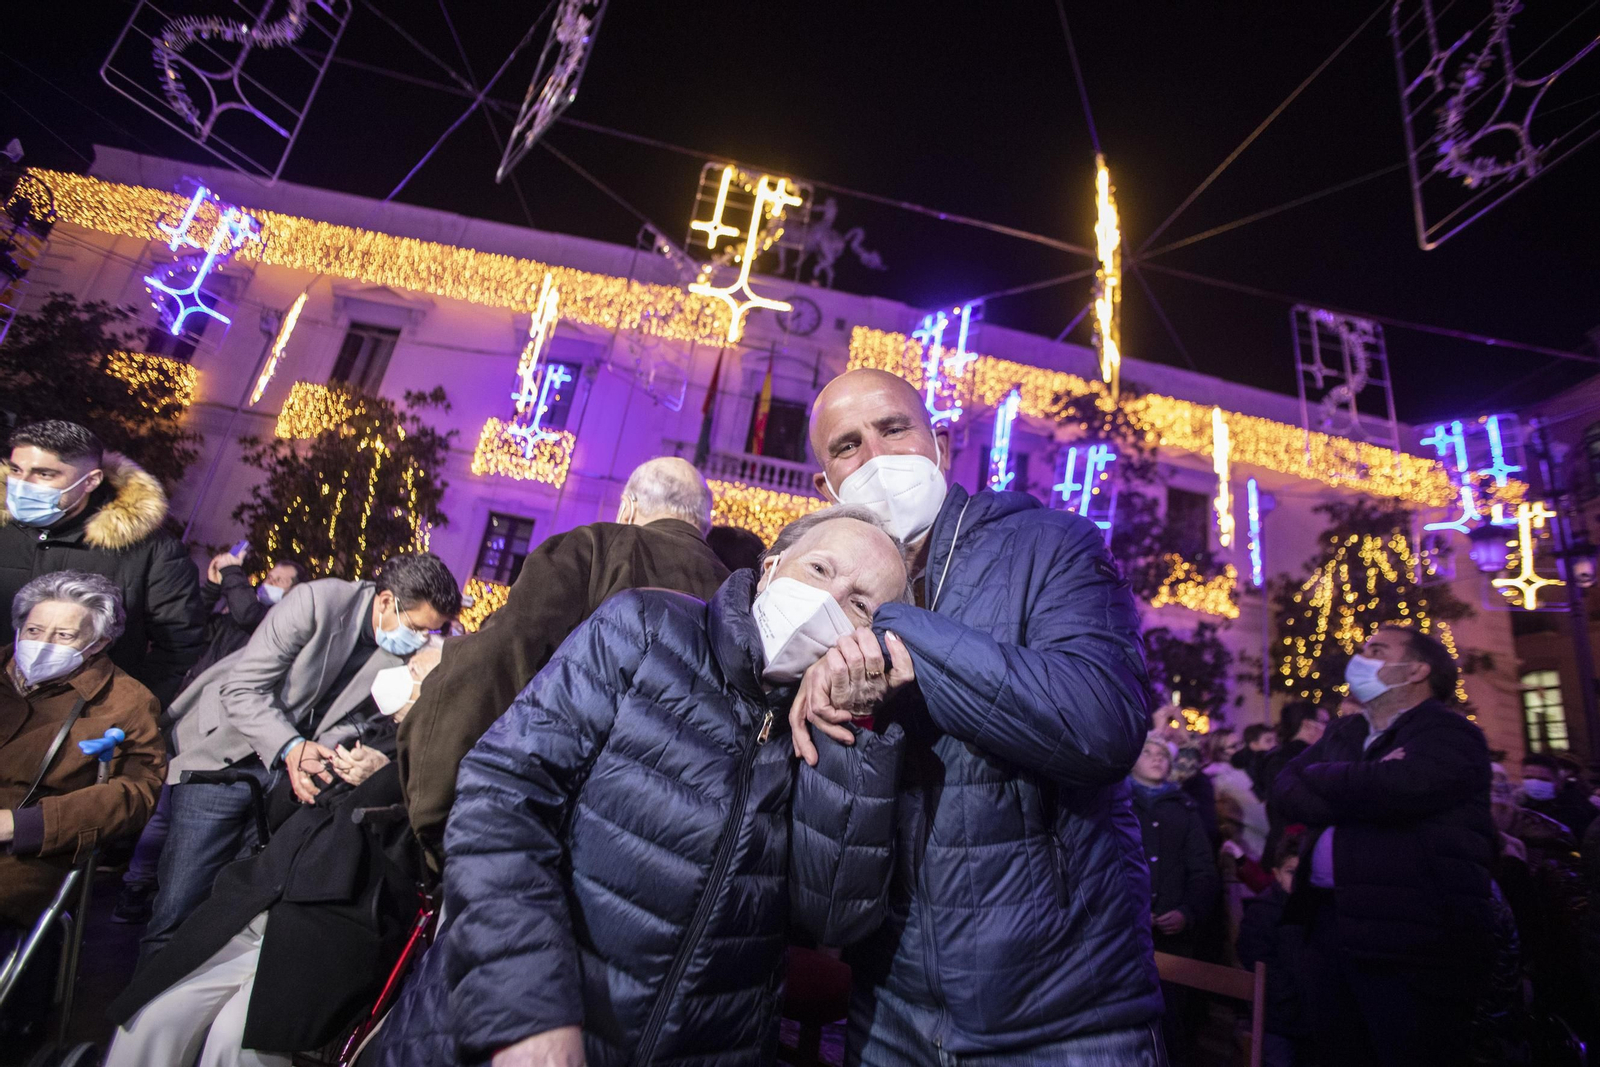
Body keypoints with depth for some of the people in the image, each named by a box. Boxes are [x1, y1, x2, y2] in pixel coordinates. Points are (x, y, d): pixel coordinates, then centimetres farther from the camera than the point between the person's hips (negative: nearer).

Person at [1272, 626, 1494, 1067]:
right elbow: (1285, 790, 4)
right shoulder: (1345, 733, 16)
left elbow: (1394, 788, -26)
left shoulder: (1450, 733, -7)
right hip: (1332, 925, 7)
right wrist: (1356, 791, -14)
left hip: (1413, 937, -7)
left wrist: (1318, 774, -7)